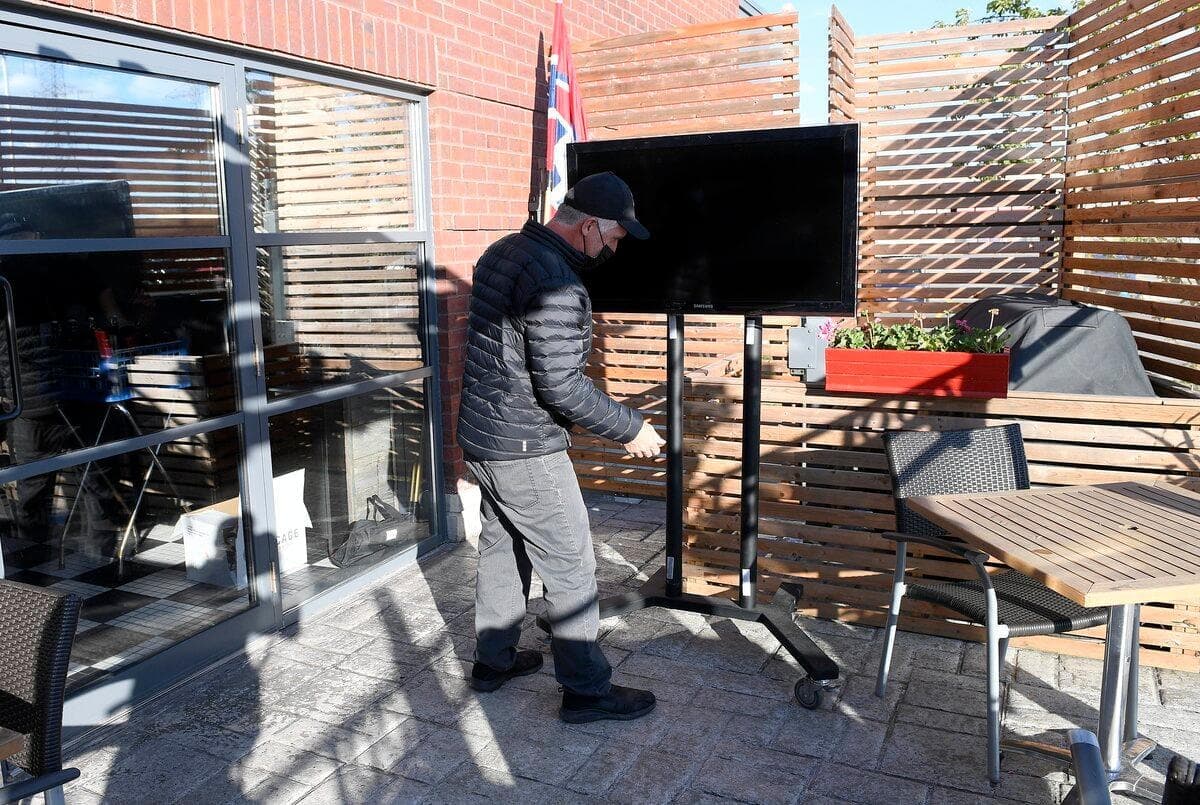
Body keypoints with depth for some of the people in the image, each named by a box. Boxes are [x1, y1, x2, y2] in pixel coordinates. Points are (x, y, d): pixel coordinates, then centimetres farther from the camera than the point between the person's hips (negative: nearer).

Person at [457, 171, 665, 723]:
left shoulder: (502, 251, 7)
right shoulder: (557, 285, -24)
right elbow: (562, 387, -25)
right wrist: (631, 429, -13)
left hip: (481, 435, 10)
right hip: (523, 451, -10)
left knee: (501, 547, 21)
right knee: (570, 564, 2)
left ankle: (492, 660, 36)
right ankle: (586, 689, 14)